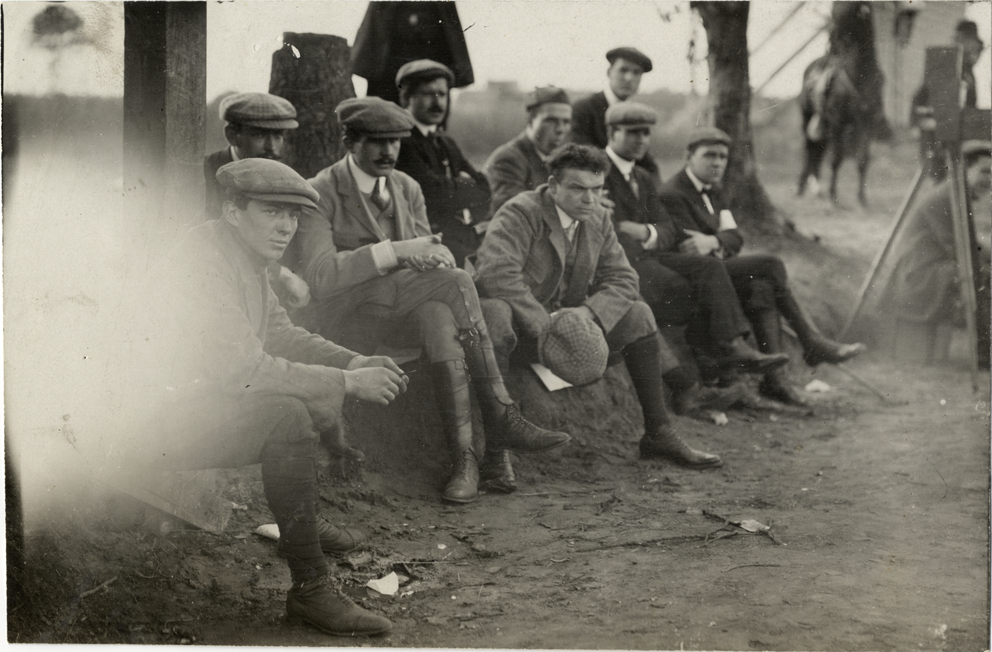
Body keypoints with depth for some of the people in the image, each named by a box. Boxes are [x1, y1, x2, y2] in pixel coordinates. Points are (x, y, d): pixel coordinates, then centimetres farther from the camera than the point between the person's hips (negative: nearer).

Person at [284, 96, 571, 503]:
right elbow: (319, 275, -19)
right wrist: (393, 252, -28)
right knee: (456, 285, -29)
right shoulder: (320, 195, -6)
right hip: (348, 314, -5)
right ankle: (501, 421, -28)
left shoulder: (407, 189, 14)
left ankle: (465, 457, -35)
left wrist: (435, 257, -13)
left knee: (439, 317, -33)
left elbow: (425, 255, 14)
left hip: (403, 309, 5)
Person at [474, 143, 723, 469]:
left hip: (564, 316, 7)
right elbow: (495, 274, -32)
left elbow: (622, 278, 0)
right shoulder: (518, 214, -18)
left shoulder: (598, 219, 3)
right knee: (494, 314, -41)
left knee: (638, 314, -5)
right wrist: (545, 324, -36)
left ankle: (659, 435, 1)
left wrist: (589, 312, -21)